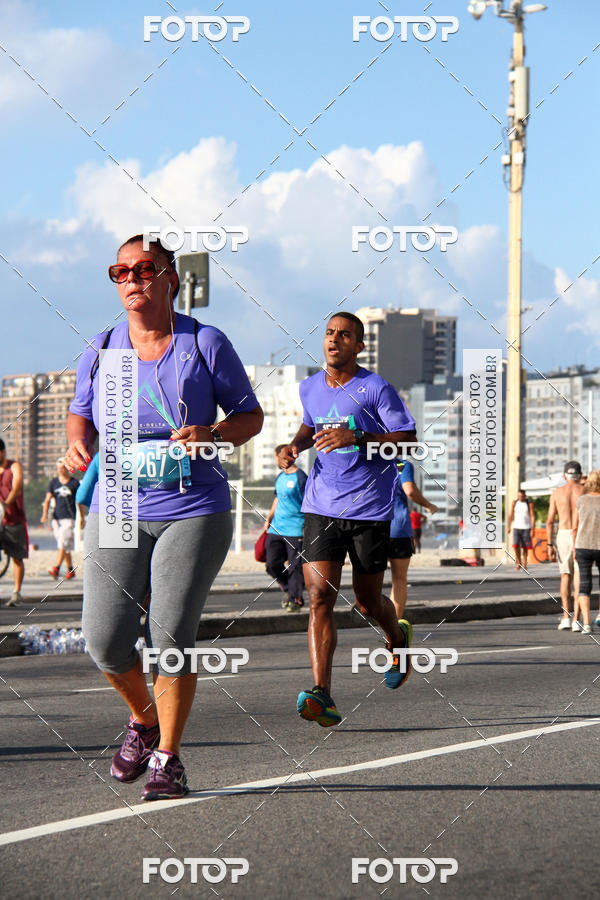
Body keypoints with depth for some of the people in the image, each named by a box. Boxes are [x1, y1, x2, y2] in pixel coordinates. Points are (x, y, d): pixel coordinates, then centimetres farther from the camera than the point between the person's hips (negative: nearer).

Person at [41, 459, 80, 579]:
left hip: (69, 518, -4)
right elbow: (48, 500, 9)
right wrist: (45, 514, -5)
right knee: (65, 546, 9)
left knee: (63, 543, -17)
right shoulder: (54, 482, 11)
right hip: (56, 517, 4)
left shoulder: (74, 483, 1)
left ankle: (56, 568, -26)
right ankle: (70, 570, 19)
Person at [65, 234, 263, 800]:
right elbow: (81, 413, 21)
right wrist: (78, 444, -2)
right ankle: (143, 719, 25)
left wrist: (212, 434, -16)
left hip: (193, 510, -3)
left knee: (171, 634, -9)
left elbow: (250, 415, 5)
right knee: (104, 639, -6)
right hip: (117, 512, 3)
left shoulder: (205, 344, 0)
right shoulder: (101, 349, 8)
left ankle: (167, 757, 10)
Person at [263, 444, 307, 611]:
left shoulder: (300, 478, -10)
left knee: (295, 566, -4)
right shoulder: (280, 477, 15)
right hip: (276, 529, 8)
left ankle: (296, 599, 6)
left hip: (295, 530, -8)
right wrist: (269, 516, 17)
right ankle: (289, 590, 22)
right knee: (273, 564, 3)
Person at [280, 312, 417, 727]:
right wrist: (296, 444, 10)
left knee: (368, 601, 8)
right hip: (321, 507, 3)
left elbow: (408, 441, -9)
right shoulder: (309, 388, 11)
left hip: (370, 509, -3)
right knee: (320, 594, -13)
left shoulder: (376, 389, -6)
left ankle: (398, 638, 44)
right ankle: (322, 695, -18)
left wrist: (356, 438, -21)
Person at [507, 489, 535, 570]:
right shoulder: (514, 503, 1)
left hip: (526, 528, -1)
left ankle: (524, 564, 15)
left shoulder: (529, 503, -6)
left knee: (525, 547, 2)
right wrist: (509, 527, 9)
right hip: (516, 528, 1)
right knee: (516, 546, -13)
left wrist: (532, 529, -14)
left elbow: (532, 516, -9)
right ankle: (518, 562, 7)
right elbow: (511, 515, 9)